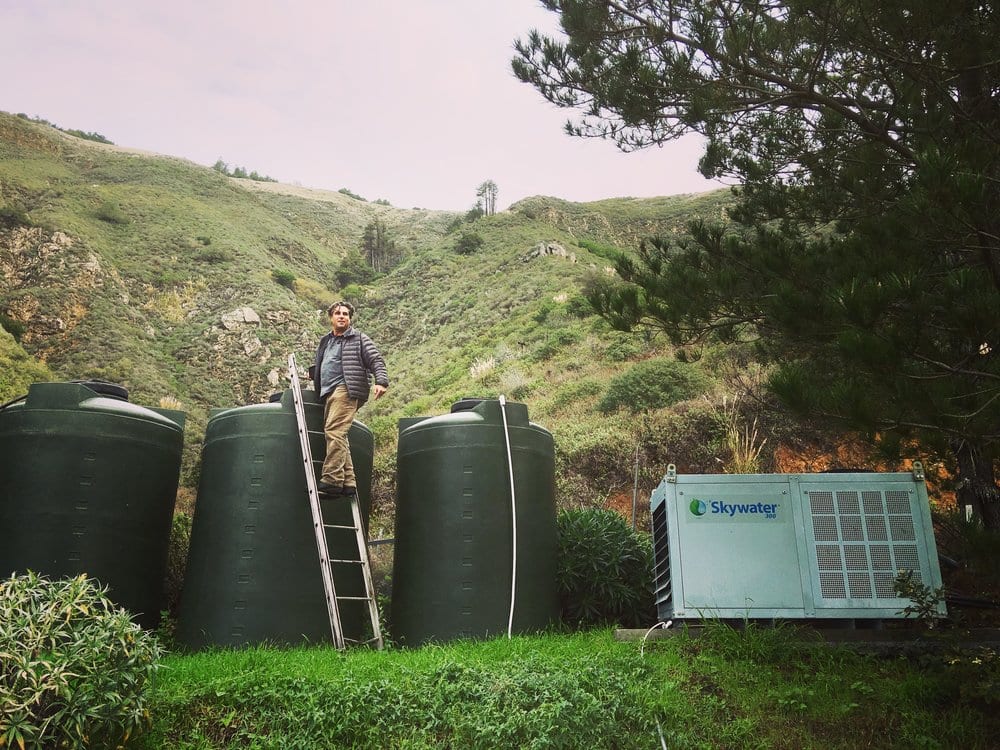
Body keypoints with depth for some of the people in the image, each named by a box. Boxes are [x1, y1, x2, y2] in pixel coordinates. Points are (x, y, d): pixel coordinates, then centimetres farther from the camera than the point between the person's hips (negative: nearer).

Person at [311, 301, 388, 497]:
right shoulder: (325, 341, 27)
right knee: (337, 436, -1)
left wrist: (381, 381, -16)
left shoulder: (359, 339, 9)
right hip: (328, 392, 7)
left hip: (346, 389, -7)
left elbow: (376, 361, -2)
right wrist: (309, 374, 23)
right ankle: (348, 481, 0)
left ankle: (332, 480, -24)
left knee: (334, 431, -20)